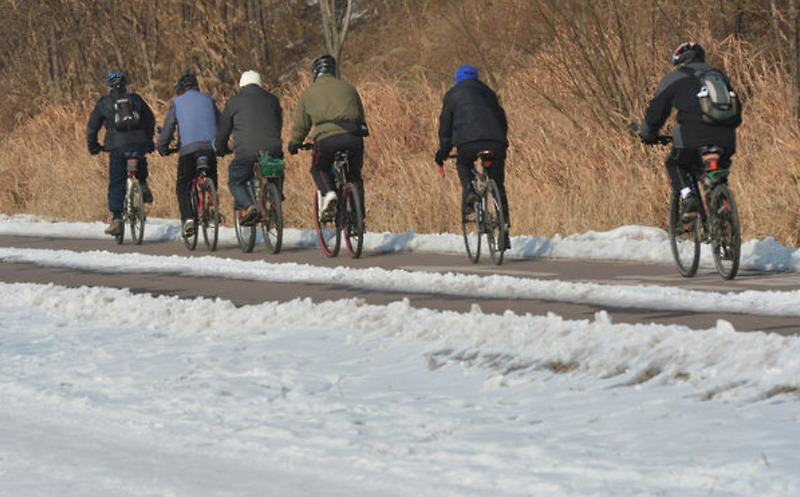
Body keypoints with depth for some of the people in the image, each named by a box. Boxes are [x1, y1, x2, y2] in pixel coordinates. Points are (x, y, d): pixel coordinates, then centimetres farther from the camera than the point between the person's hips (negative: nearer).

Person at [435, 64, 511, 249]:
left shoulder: (453, 94, 19)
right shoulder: (488, 92, 30)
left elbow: (445, 124, 17)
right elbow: (502, 120, 33)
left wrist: (443, 150, 25)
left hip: (469, 140, -3)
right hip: (496, 141, 3)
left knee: (463, 165, 30)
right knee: (498, 186, 13)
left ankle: (468, 191, 0)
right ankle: (504, 227, 8)